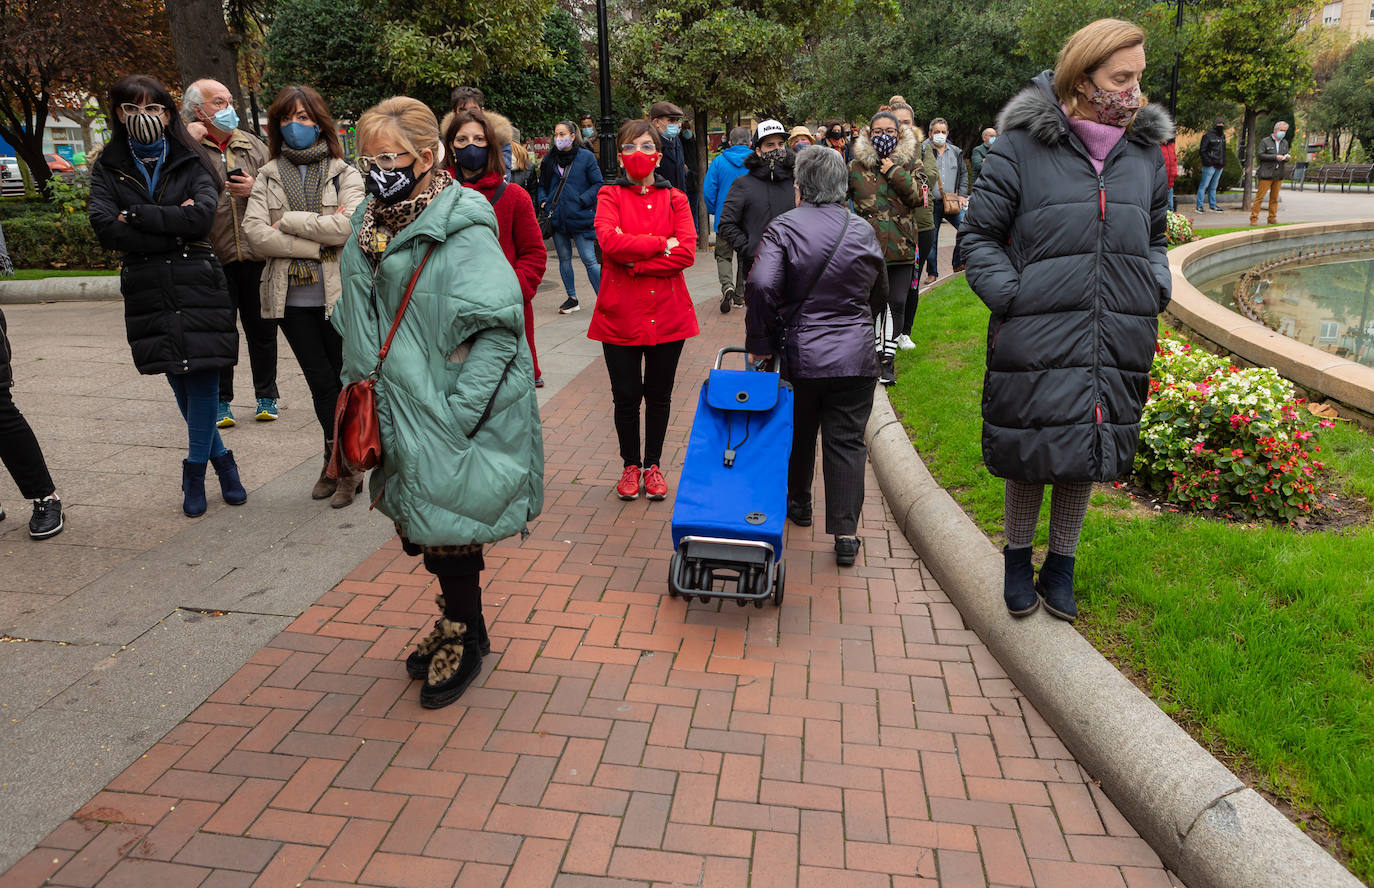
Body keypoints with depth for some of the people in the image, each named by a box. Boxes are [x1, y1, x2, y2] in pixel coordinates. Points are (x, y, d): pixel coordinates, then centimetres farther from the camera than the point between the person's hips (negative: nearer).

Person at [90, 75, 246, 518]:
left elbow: (204, 215, -13)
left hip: (198, 285, -2)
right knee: (179, 380, 8)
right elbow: (106, 230, -6)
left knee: (202, 374, -6)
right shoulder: (109, 169, 10)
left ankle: (196, 469, 9)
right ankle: (221, 459, 23)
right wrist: (174, 225, -11)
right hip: (147, 291, 2)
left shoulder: (191, 162, 6)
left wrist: (137, 215, -11)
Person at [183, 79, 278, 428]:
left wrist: (256, 189, -7)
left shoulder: (252, 144, 13)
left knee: (261, 329, 9)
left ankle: (266, 397, 24)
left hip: (256, 257, 3)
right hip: (214, 260, -2)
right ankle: (220, 402, 20)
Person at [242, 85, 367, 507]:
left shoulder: (345, 174, 1)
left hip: (338, 294, -2)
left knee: (346, 378, 4)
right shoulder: (267, 176, 8)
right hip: (292, 298, 2)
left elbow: (346, 225, -16)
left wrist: (287, 221, -10)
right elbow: (255, 233, -5)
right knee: (321, 380, 7)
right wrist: (317, 244, -13)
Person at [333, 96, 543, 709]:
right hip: (399, 412, 8)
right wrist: (356, 382, 9)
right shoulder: (371, 225, 8)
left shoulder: (463, 230, -16)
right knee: (421, 526, 17)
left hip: (446, 417, -7)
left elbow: (497, 330, -22)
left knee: (448, 526, 4)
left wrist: (454, 414, -24)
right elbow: (356, 320, 19)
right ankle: (457, 621, 38)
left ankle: (464, 640, 26)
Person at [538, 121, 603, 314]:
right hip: (557, 217, 5)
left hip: (579, 217, -5)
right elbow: (542, 184, 20)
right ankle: (572, 298, 23)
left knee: (589, 259, -7)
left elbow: (598, 185, -3)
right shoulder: (550, 158, 10)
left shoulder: (586, 156, -3)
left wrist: (581, 201, -13)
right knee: (564, 259, 11)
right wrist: (543, 201, 3)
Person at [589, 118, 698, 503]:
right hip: (620, 314, -1)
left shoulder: (675, 198, 6)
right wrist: (661, 244, -15)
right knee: (626, 395, 6)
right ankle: (631, 465, 26)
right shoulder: (610, 196, 3)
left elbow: (686, 252, -10)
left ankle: (653, 464, 29)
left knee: (659, 395, 12)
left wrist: (634, 262, -15)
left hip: (667, 314, 1)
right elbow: (609, 241, -17)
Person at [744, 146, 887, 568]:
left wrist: (760, 342, -11)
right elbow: (880, 295, 15)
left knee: (799, 433, 19)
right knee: (846, 442, 5)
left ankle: (798, 504, 40)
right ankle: (846, 534, 2)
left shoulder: (784, 228, -9)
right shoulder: (864, 232, 3)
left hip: (800, 355, -1)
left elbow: (762, 285, -22)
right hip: (855, 358, 1)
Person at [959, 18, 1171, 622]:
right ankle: (1018, 561, 30)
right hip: (1038, 342, -4)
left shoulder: (1146, 150, 10)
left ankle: (1061, 566, 32)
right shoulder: (1021, 146, -5)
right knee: (1032, 456, 6)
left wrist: (1153, 291, 5)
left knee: (1088, 457, 13)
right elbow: (979, 234, 0)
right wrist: (1011, 299, -11)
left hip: (1117, 344, 4)